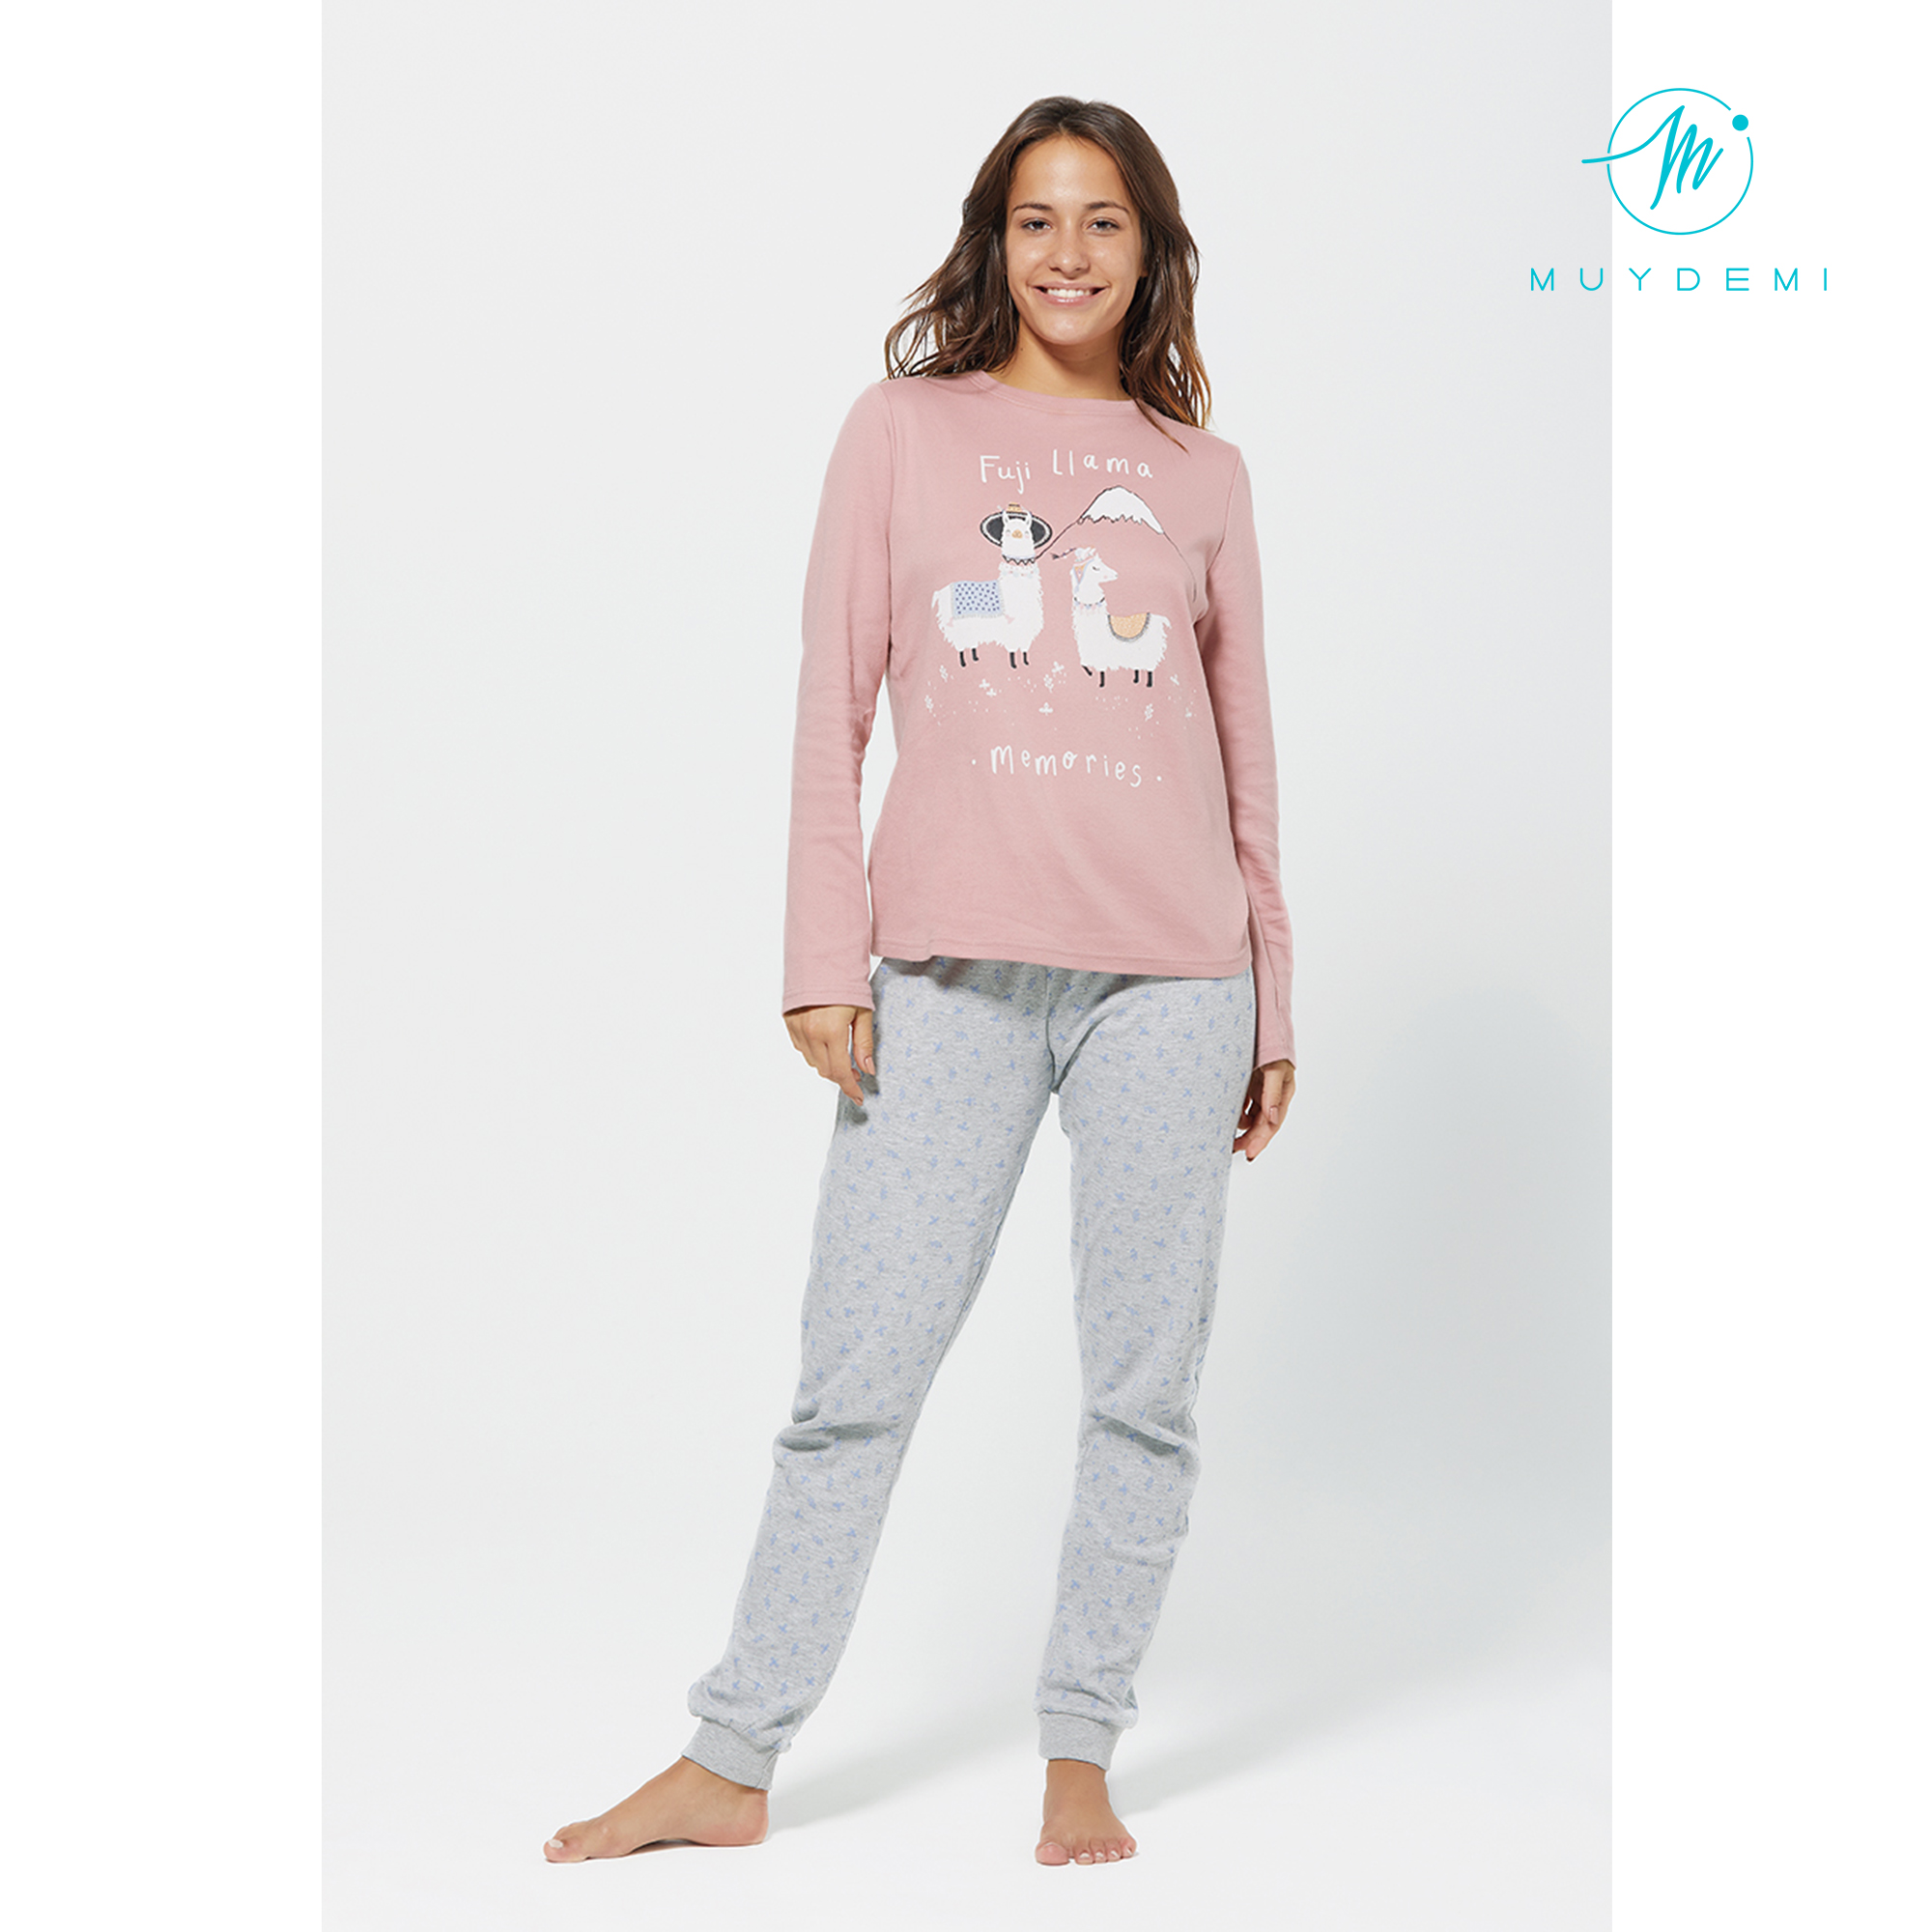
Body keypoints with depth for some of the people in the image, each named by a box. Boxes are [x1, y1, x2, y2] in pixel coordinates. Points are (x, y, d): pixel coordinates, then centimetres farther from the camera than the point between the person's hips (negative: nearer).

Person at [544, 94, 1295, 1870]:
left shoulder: (1201, 473, 13)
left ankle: (1080, 1758, 18)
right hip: (952, 970, -1)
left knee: (1148, 1380, 4)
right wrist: (826, 957, -3)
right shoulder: (906, 428, 8)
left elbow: (1246, 750, 14)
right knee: (858, 1375, 0)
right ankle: (730, 1763, 12)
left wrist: (1273, 1001, 12)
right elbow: (835, 708, 5)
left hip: (1169, 973, 2)